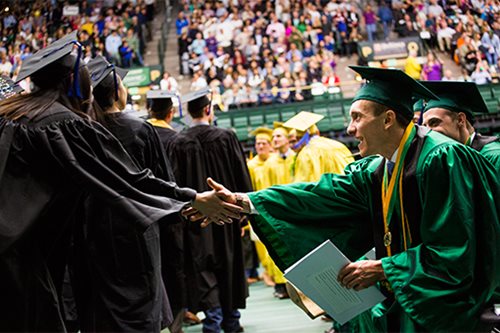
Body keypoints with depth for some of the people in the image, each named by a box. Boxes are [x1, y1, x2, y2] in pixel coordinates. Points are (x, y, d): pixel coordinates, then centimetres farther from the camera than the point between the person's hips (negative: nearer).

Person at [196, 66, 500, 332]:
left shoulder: (441, 158, -20)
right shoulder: (376, 170, 3)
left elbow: (452, 254, -23)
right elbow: (321, 195, -1)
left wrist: (382, 269, -18)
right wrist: (245, 202, -7)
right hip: (405, 298, 7)